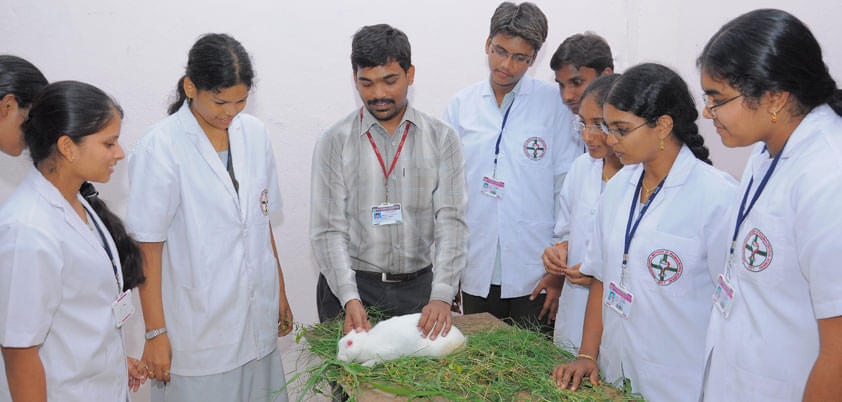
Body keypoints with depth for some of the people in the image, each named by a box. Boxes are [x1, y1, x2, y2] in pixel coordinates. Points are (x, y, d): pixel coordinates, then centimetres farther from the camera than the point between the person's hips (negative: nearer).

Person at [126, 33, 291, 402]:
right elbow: (148, 249, -11)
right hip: (197, 327, -5)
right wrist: (155, 333, -9)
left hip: (257, 320, 5)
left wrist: (280, 293, 14)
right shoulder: (159, 148, -14)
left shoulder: (254, 133, 3)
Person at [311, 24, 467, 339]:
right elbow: (328, 230, -6)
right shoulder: (334, 143, -2)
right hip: (351, 286, -1)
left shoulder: (441, 139, 0)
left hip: (419, 287, 1)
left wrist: (441, 296, -20)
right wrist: (349, 298, -19)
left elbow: (451, 221, -8)